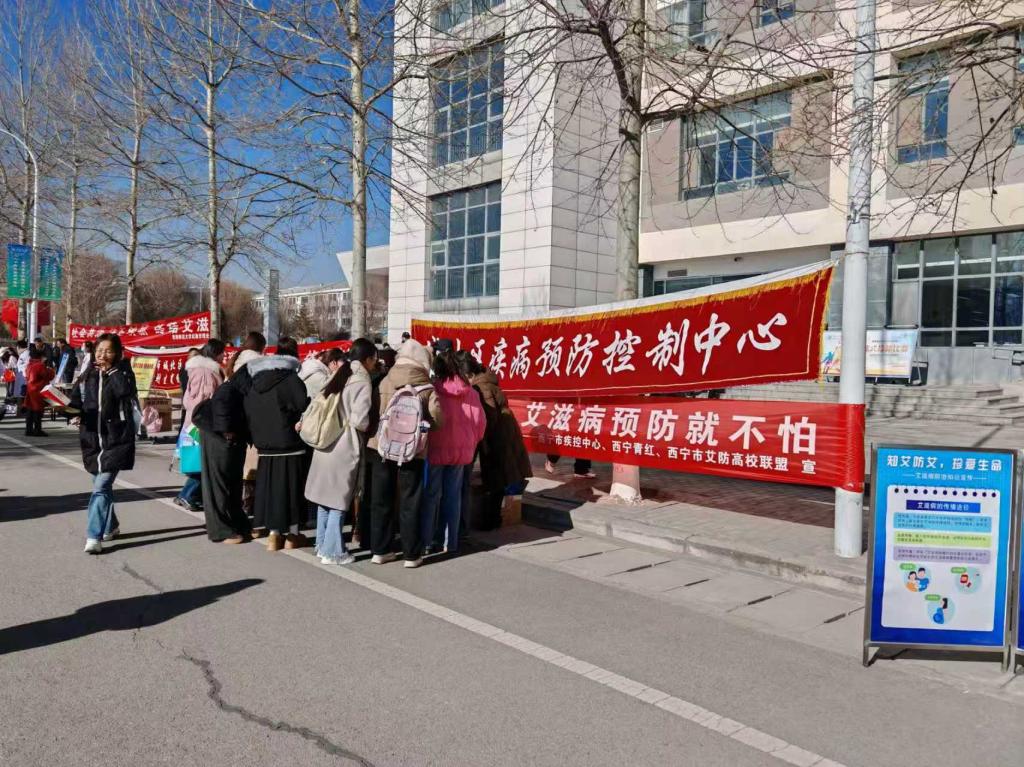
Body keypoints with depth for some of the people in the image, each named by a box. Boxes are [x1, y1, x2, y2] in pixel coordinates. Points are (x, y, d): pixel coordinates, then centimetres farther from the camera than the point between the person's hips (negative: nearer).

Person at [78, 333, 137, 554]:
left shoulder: (123, 373, -4)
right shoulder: (90, 375, 10)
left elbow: (125, 390, -26)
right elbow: (83, 402, 18)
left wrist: (111, 370, -16)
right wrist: (78, 415, -2)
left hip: (116, 439, -6)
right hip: (93, 438, 6)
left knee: (101, 486, -13)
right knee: (102, 485, 17)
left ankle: (94, 536, -13)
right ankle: (110, 526, 34)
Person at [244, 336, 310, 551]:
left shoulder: (256, 382, 8)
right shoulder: (291, 379, -13)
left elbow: (249, 413, 11)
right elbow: (304, 406, -17)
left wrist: (257, 435, 16)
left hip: (265, 445, 5)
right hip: (289, 444, -5)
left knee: (270, 486, 11)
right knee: (290, 486, 5)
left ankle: (274, 534, 15)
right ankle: (292, 535, 13)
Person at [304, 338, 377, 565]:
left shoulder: (338, 376, 9)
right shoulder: (361, 381, -14)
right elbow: (359, 420, -20)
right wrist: (368, 427, 0)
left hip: (326, 443, 8)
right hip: (345, 448, -7)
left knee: (325, 497, 15)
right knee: (339, 500, 2)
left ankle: (323, 545, 26)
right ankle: (333, 552, 9)